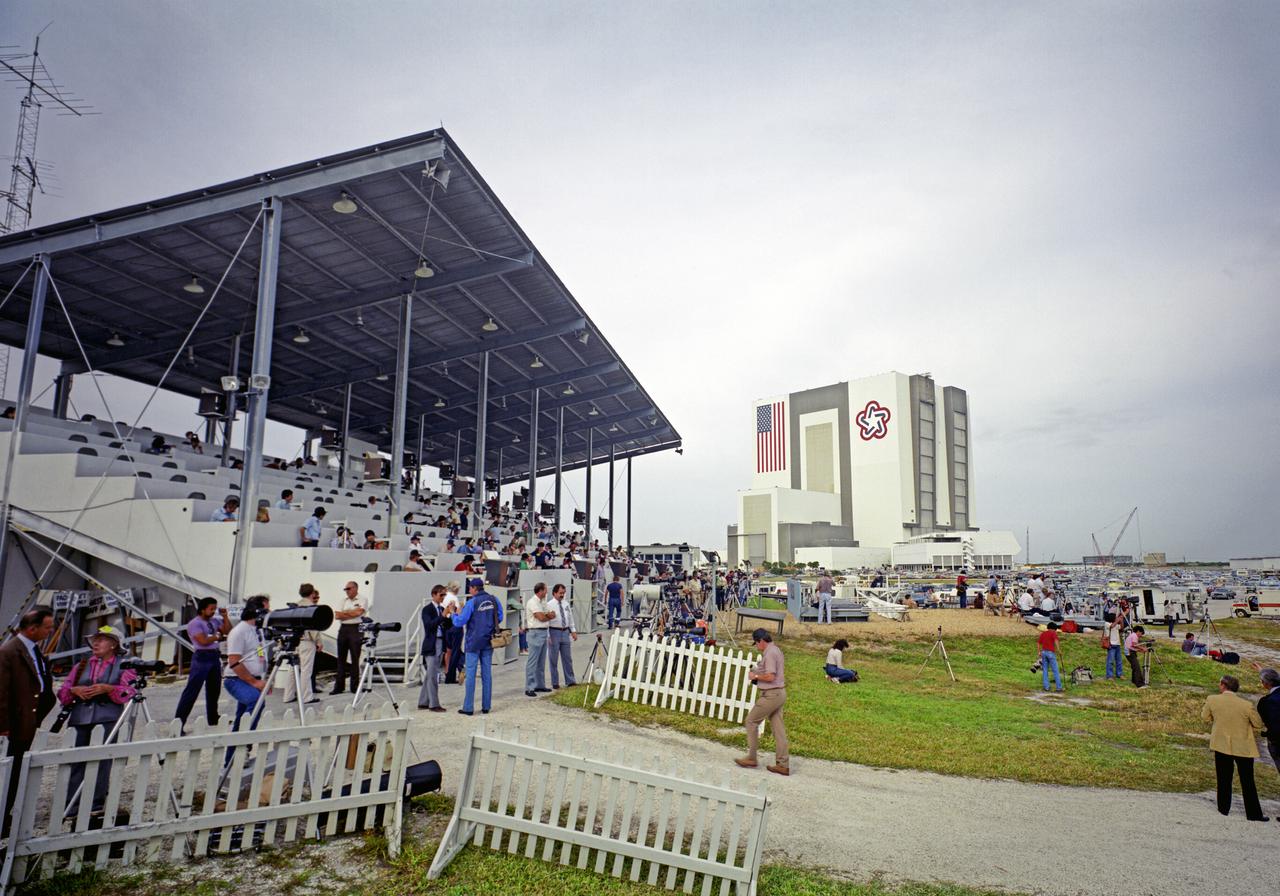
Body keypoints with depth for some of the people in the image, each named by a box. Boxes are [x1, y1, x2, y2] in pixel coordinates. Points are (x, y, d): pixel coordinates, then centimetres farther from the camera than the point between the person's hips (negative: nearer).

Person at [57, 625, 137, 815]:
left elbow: (129, 693, -4)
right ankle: (72, 805, 3)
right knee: (77, 759, -2)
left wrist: (109, 688, -19)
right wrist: (75, 690, -3)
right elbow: (62, 693, 18)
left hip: (108, 718, -4)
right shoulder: (81, 666, 22)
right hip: (81, 717, 4)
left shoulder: (124, 666, 8)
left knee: (103, 759, -8)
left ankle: (97, 803, -2)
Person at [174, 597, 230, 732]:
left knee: (214, 691, 15)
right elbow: (204, 641, -18)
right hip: (201, 657, -7)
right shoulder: (194, 624, -8)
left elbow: (229, 631, 10)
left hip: (215, 657, 7)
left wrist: (225, 616, 3)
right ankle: (178, 722, -4)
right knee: (191, 691, -7)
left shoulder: (215, 622, 13)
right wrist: (217, 636, -2)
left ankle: (213, 721, 27)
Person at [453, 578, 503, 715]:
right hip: (488, 642, 5)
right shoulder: (494, 600, 2)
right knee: (487, 673, 9)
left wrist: (454, 615, 6)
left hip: (473, 643, -5)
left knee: (471, 674, 1)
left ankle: (468, 708, 3)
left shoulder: (472, 602, -14)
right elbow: (499, 618, 9)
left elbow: (460, 622, -14)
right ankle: (486, 706, 13)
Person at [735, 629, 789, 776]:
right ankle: (783, 764, 8)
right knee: (778, 728, 8)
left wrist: (755, 676, -7)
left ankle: (751, 758, 6)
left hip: (771, 694, -10)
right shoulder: (776, 650, 15)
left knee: (751, 721, 1)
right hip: (779, 693, 10)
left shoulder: (769, 653, -16)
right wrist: (758, 671, 14)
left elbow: (770, 676, -23)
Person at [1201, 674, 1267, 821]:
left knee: (1224, 780, 14)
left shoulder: (1212, 700, -12)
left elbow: (1204, 717, 3)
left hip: (1221, 745, 1)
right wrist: (1251, 737, 15)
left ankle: (1224, 809, 19)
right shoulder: (1246, 705, -17)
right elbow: (1258, 725, -2)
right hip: (1244, 747, -1)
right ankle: (1253, 814, 17)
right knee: (1248, 782, 11)